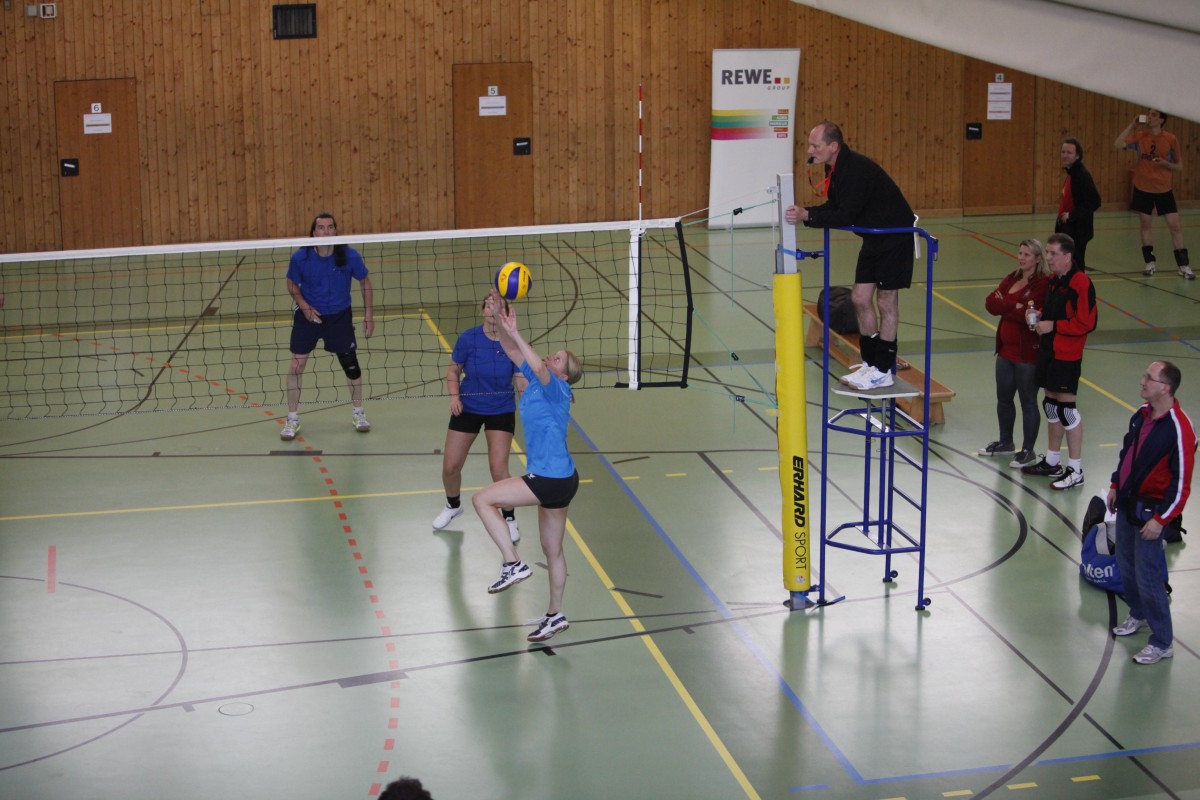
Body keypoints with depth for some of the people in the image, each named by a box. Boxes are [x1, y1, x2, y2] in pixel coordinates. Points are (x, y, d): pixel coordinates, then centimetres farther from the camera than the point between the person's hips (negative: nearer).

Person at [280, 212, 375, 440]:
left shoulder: (349, 255, -17)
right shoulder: (300, 257, -18)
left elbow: (364, 282, -1)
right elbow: (292, 284, -1)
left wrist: (368, 315, -3)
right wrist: (304, 306, -17)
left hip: (340, 316, 0)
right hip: (308, 314, 0)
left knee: (350, 362, 5)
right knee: (297, 364, -3)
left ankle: (359, 412, 28)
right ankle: (292, 419, 12)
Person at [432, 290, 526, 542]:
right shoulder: (468, 338, -15)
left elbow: (522, 382, -16)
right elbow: (453, 370, 0)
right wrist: (454, 396, -15)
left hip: (501, 410, -1)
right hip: (468, 407, 1)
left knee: (499, 468, -11)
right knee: (450, 466, 5)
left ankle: (509, 518, 14)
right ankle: (453, 505, 38)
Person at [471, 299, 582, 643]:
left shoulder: (558, 389, -14)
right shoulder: (536, 381, 9)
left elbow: (540, 370, -35)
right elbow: (511, 350, 7)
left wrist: (515, 333, -39)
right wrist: (502, 318, -8)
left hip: (552, 479, -10)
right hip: (552, 478, 10)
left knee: (482, 499, -9)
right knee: (553, 551, 18)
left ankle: (513, 564, -8)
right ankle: (555, 616, 29)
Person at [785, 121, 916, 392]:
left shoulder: (856, 170, -28)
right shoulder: (835, 167, 2)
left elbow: (845, 216, -31)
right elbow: (834, 208, 6)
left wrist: (807, 215, -34)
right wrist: (802, 212, -9)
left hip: (895, 237, -9)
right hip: (874, 237, 9)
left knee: (886, 301, -2)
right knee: (860, 298, 9)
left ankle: (883, 371, 6)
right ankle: (870, 362, 20)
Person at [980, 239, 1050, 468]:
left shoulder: (1043, 284, -16)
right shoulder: (1012, 278, 9)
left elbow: (1028, 314, -26)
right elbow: (990, 303, -1)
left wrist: (1004, 304, -13)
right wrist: (1015, 306, -16)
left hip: (1028, 354, -8)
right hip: (1006, 350, 8)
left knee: (1028, 402, 3)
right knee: (1003, 398, 20)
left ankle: (1028, 451, 15)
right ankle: (1005, 442, 38)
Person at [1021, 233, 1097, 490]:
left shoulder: (1080, 283, -18)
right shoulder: (1054, 279, 10)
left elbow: (1086, 323, -21)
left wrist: (1053, 325, -19)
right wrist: (1041, 315, 4)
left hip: (1067, 355, -9)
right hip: (1048, 350, 9)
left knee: (1066, 407, -7)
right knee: (1050, 405, 17)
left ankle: (1075, 470, 1)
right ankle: (1052, 462, 30)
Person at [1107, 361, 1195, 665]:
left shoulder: (1179, 430, -25)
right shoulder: (1142, 415, 1)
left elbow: (1181, 482, -21)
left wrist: (1160, 520, -20)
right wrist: (1116, 485, 19)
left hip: (1150, 511, -8)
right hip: (1126, 503, 8)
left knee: (1148, 578, -4)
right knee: (1126, 568, 21)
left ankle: (1162, 643, 9)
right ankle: (1138, 615, 44)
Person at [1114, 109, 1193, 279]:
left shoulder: (1171, 139, -5)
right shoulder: (1140, 136, -1)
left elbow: (1179, 167, 2)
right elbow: (1118, 144, -14)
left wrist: (1166, 164, -19)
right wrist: (1131, 125, -14)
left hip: (1164, 189, -1)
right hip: (1142, 188, 1)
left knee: (1175, 225, -5)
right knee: (1146, 224, 8)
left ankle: (1183, 265, 2)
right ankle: (1150, 263, 21)